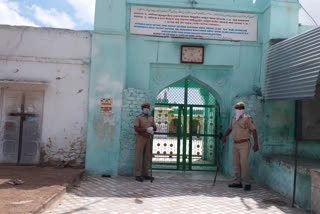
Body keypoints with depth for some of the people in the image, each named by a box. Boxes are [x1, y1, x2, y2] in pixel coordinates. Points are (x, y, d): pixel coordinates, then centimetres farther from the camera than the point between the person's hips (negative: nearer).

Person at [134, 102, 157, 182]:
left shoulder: (151, 118, 15)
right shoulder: (139, 117, -2)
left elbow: (155, 127, 16)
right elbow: (136, 128, -11)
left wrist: (153, 129, -9)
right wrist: (146, 130, -21)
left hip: (148, 139, 6)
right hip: (140, 138, -5)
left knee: (147, 157, 7)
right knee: (138, 157, -4)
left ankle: (145, 174, 14)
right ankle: (137, 175, -1)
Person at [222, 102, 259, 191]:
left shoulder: (247, 118, -6)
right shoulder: (234, 119, 14)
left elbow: (253, 130, -10)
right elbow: (230, 128, 28)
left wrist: (256, 143, -15)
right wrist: (224, 136, 19)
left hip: (244, 144, -7)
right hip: (235, 144, 7)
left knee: (244, 163, -11)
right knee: (235, 163, 7)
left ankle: (247, 183, -2)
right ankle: (237, 182, 16)